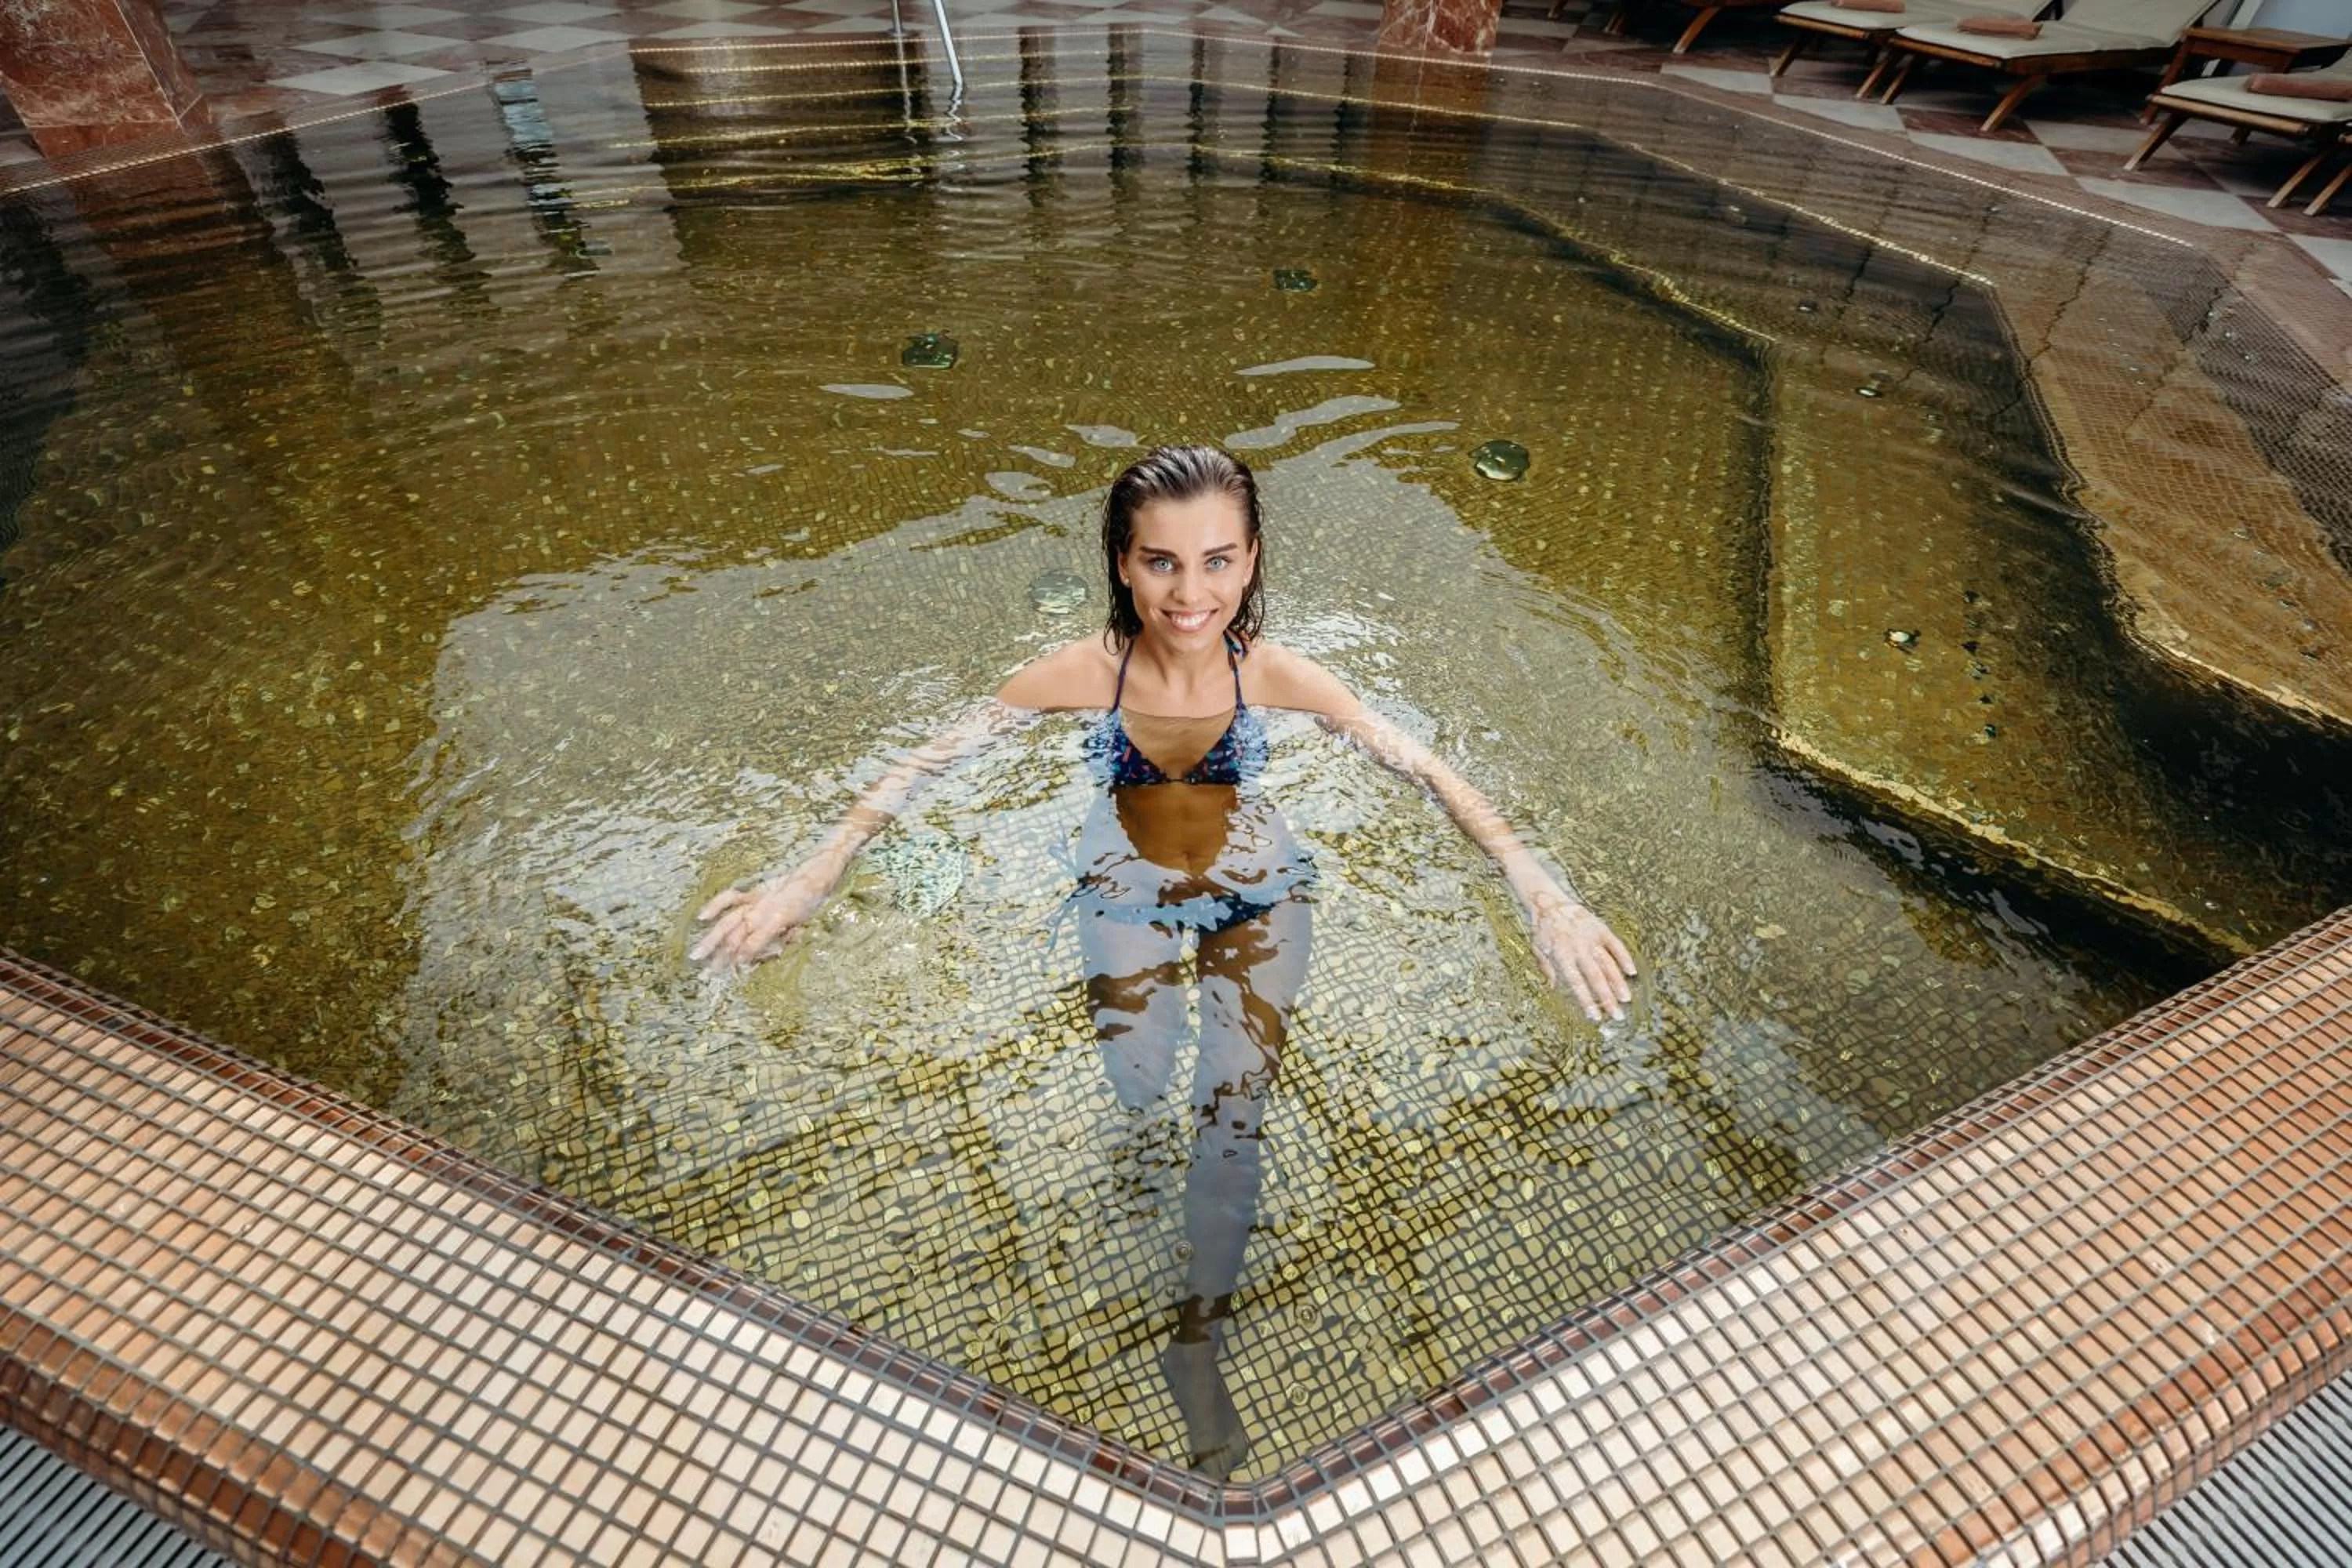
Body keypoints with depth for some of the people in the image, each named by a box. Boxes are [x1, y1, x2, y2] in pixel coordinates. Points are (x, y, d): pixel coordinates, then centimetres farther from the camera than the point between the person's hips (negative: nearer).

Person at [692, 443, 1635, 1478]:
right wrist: (811, 877, -30)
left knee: (1234, 1114, -5)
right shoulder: (1086, 669, -25)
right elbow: (929, 761, -21)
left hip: (1256, 893, 0)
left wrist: (1543, 895, -37)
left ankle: (1197, 1339, 16)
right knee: (1136, 1093, -8)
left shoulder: (1274, 675, -24)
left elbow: (1428, 770, -25)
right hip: (1126, 890, 0)